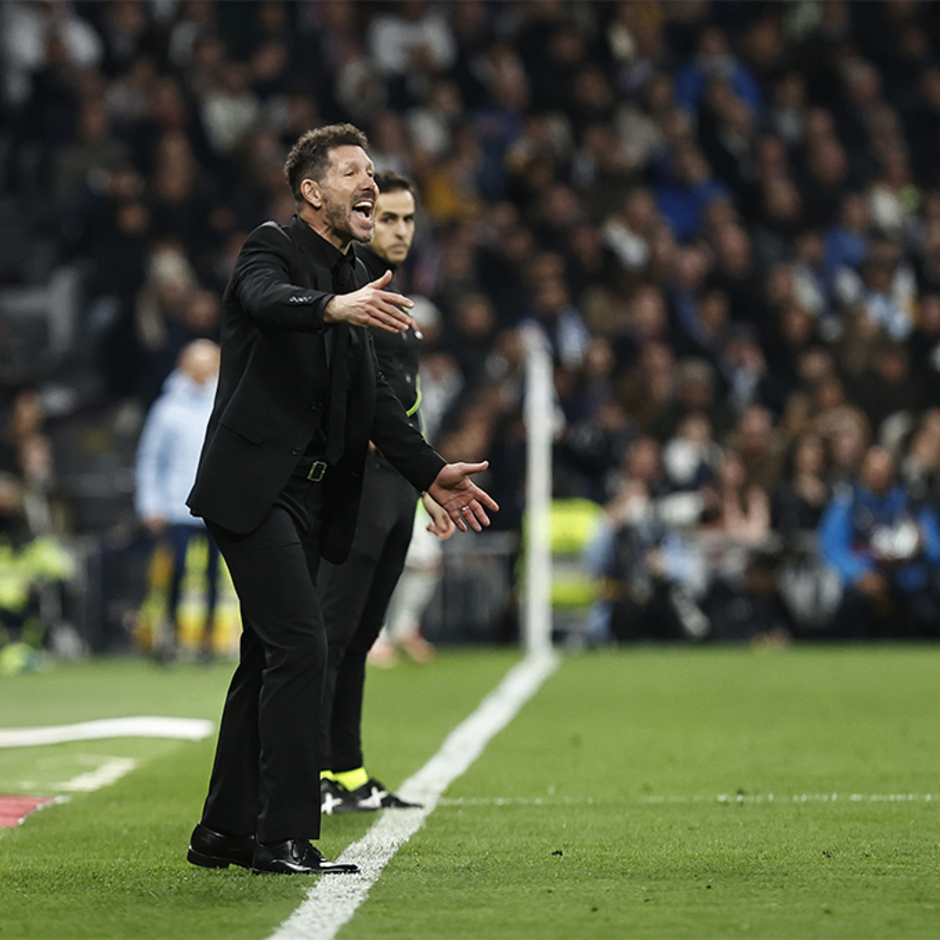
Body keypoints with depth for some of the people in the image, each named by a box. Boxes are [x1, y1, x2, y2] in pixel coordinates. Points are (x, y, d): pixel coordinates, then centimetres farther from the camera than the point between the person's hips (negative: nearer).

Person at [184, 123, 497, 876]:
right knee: (301, 647, -16)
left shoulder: (354, 281, 16)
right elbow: (270, 298, -31)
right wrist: (336, 307, -50)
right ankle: (286, 837, -15)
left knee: (270, 658, 12)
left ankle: (225, 831, 21)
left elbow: (374, 398, 18)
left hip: (308, 496, 9)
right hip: (254, 487, -9)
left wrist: (431, 471, 11)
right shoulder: (272, 250, -6)